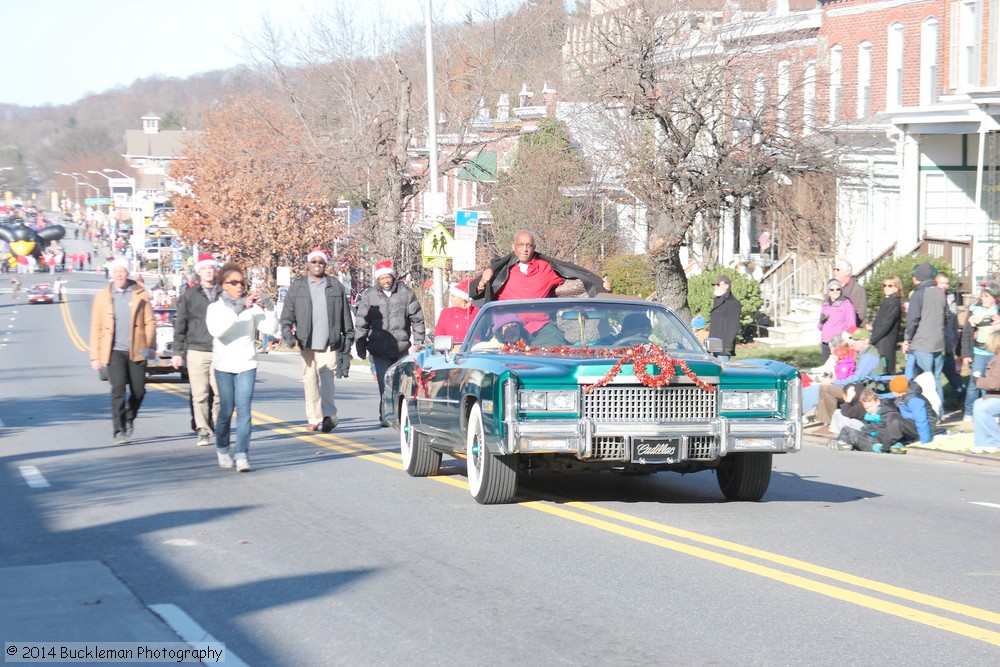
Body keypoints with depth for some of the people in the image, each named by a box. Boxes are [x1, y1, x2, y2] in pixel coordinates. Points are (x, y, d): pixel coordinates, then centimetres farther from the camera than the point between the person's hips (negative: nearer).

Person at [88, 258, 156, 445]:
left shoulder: (141, 295, 6)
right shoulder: (102, 297, 6)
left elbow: (149, 323, 6)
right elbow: (95, 328, 6)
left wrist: (151, 346, -7)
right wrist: (95, 356, 1)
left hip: (136, 351, 1)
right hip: (114, 351, -1)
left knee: (138, 391, 5)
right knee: (118, 389, -14)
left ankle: (129, 419, 33)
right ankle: (119, 431, -11)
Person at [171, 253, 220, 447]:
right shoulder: (189, 296, 8)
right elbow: (180, 326, 9)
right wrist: (177, 352, 3)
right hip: (196, 351, 0)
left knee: (219, 394, -3)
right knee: (199, 394, -4)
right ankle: (202, 431, 0)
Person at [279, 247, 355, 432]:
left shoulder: (336, 286, 11)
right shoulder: (297, 286, 11)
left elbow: (345, 314, 13)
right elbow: (287, 312, 7)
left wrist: (348, 336, 10)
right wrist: (287, 332, -7)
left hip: (328, 342, -2)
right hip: (306, 341, 2)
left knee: (326, 377, -15)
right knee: (310, 380, 3)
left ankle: (329, 414, -16)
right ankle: (314, 419, 8)